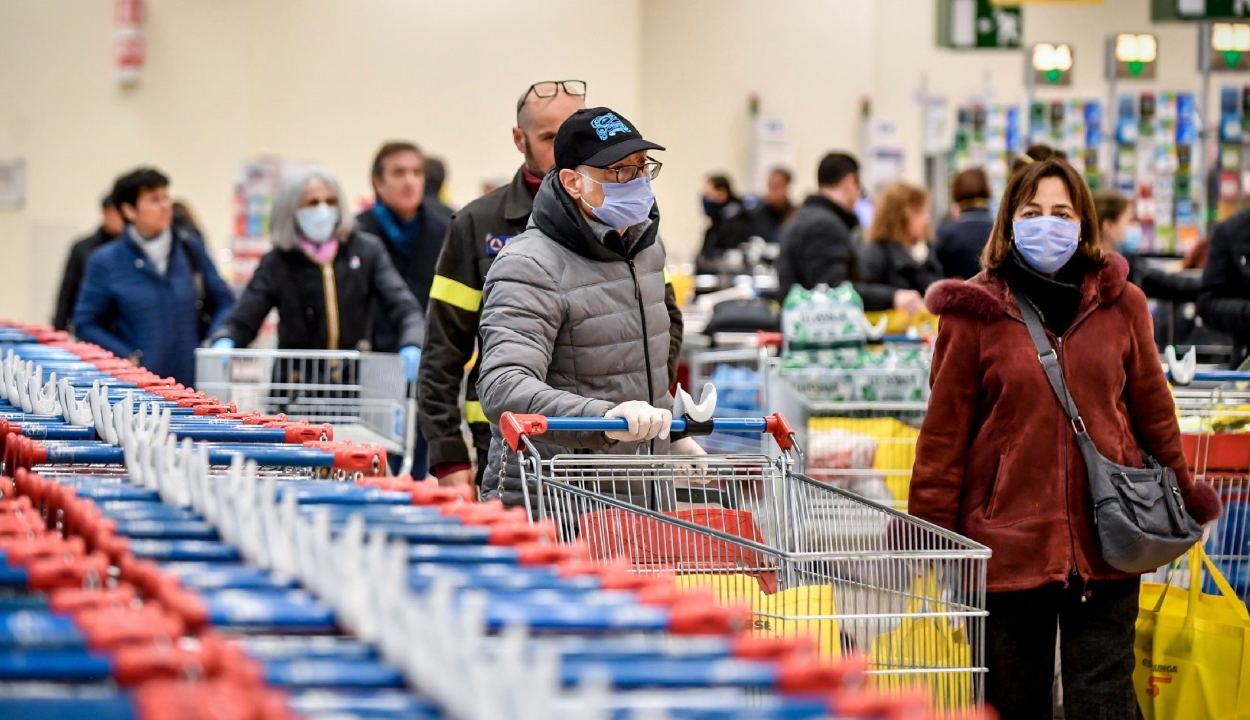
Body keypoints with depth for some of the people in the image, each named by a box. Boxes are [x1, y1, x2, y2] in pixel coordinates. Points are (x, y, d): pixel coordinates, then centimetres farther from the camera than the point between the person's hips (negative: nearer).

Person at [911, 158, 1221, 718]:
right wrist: (929, 534, -1)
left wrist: (1182, 496, 20)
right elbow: (945, 431, 0)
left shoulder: (1120, 304, 6)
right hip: (1007, 540, -1)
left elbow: (1152, 410, 15)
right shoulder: (974, 312, -1)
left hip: (1105, 542, 1)